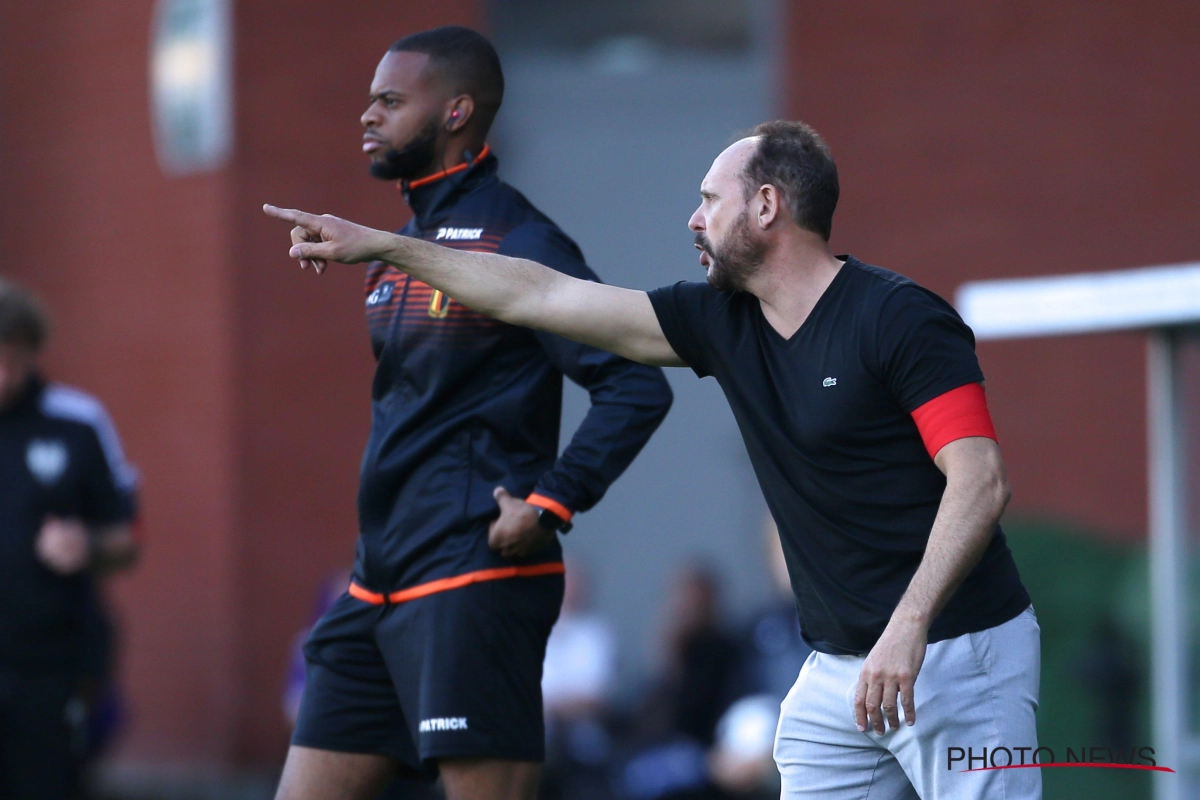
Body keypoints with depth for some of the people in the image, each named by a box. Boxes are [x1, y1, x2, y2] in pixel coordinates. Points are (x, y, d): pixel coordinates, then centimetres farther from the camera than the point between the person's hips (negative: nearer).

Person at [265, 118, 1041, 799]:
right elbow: (543, 297, 14)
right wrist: (380, 245, 16)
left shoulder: (899, 318, -12)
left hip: (954, 654, -7)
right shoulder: (723, 319, 9)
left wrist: (909, 625, -28)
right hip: (838, 666, 7)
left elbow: (981, 481, -18)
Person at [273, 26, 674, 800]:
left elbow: (637, 386, -17)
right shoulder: (401, 248, 17)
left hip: (473, 582, -9)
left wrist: (550, 504, -21)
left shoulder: (515, 241, -11)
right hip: (382, 583, 9)